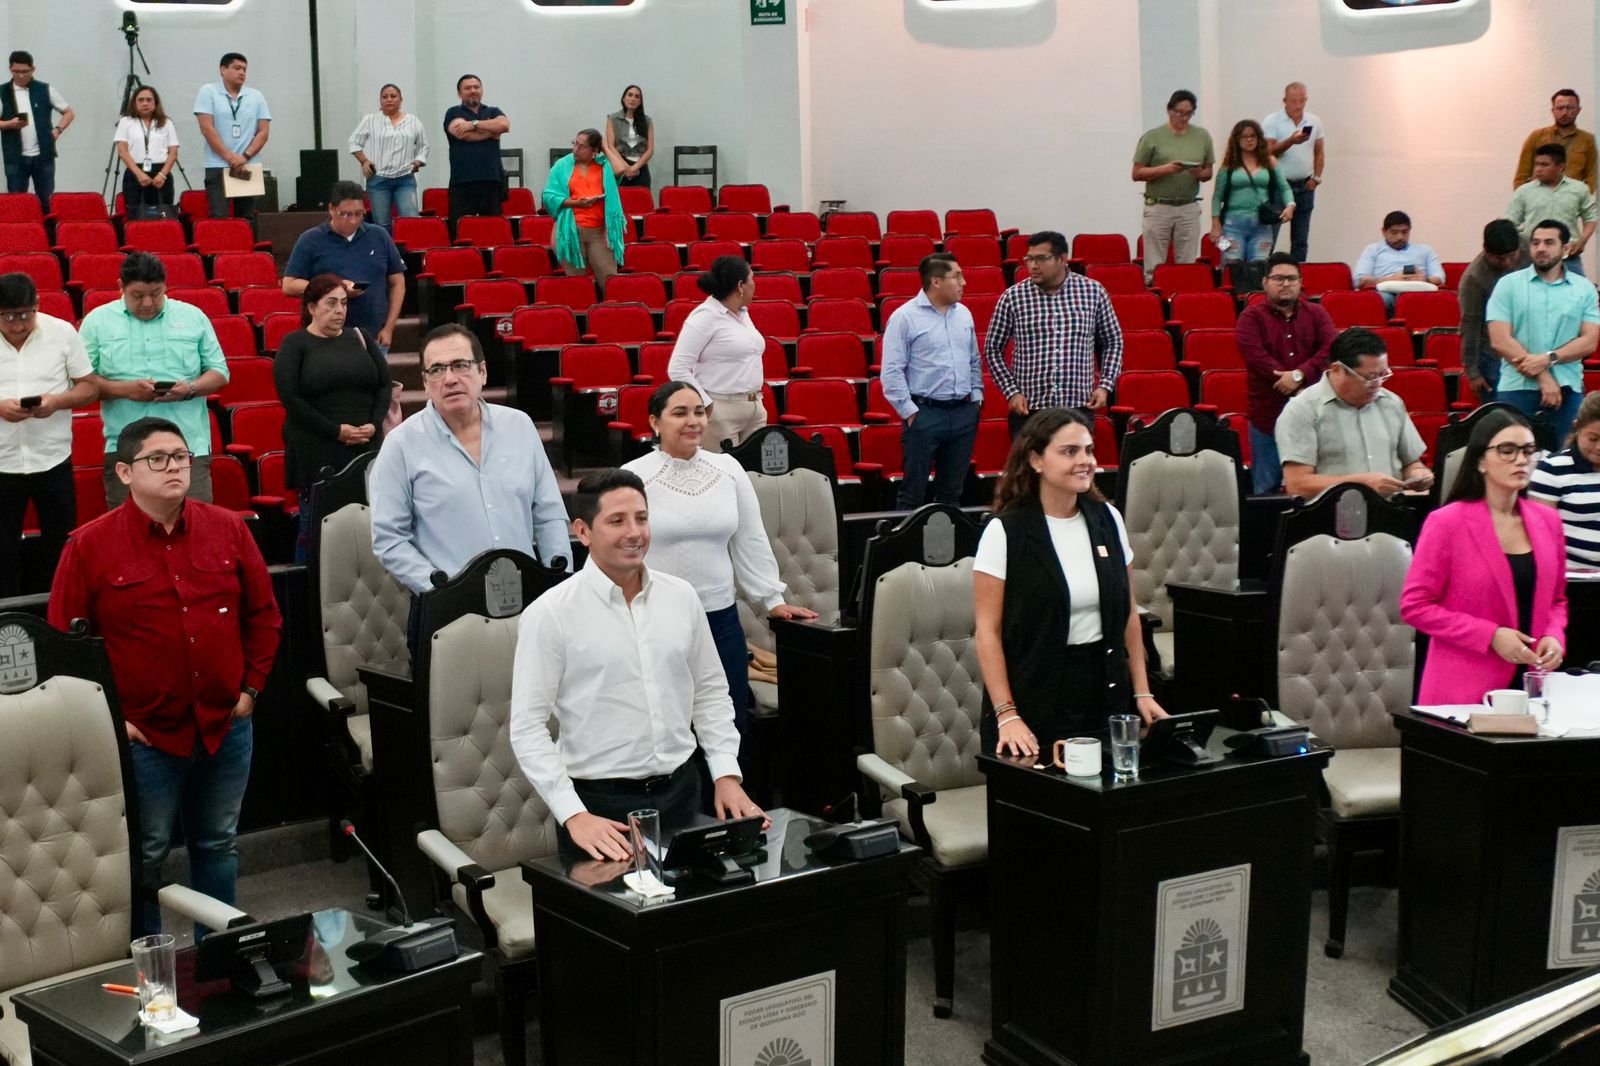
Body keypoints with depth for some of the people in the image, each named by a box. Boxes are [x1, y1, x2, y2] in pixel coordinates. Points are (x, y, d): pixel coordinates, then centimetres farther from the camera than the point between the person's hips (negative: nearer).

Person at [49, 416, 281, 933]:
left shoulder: (228, 530, 1)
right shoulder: (89, 547, -8)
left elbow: (264, 613, 9)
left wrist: (251, 687, 5)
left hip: (227, 727, 3)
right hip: (145, 736, -3)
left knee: (218, 846, 17)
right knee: (145, 857, 8)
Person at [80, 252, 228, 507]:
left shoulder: (193, 317, 10)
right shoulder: (98, 321, 8)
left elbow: (219, 372, 12)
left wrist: (190, 389, -9)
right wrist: (124, 389, -13)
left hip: (189, 445, 0)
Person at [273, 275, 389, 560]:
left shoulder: (360, 338, 15)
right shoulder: (295, 344, 1)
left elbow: (384, 384, 12)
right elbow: (290, 397, -9)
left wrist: (374, 423, -6)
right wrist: (336, 430, -13)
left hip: (365, 447, 4)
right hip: (316, 451, -3)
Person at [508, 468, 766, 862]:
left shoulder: (681, 596, 3)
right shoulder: (549, 614, -11)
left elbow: (710, 692, 11)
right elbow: (528, 727, -12)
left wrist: (727, 775, 1)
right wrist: (573, 815, -19)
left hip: (681, 790, 4)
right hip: (599, 803, -4)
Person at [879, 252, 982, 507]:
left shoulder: (963, 314, 11)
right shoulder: (905, 317, -8)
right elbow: (892, 372, -10)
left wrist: (976, 397, 11)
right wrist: (909, 411, -12)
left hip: (964, 412, 6)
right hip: (925, 413, -6)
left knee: (952, 491, 12)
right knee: (914, 492, -1)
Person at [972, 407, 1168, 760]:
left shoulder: (1108, 520, 6)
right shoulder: (1004, 532, -9)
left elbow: (1128, 614, 12)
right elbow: (988, 630, -10)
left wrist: (1142, 692, 7)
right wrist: (1006, 714, -16)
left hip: (1105, 692, 4)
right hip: (1034, 701, -4)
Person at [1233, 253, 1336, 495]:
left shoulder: (1316, 314, 10)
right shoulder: (1251, 317, 1)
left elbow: (1331, 348, -6)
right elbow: (1256, 357, -14)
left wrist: (1300, 375, -22)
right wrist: (1297, 392, -18)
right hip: (1268, 413, -2)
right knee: (1266, 489, 3)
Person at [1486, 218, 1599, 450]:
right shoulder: (1508, 284, 4)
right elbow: (1500, 341, -5)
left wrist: (1549, 358, -13)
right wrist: (1542, 377, -11)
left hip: (1567, 389, 2)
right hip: (1517, 388, -2)